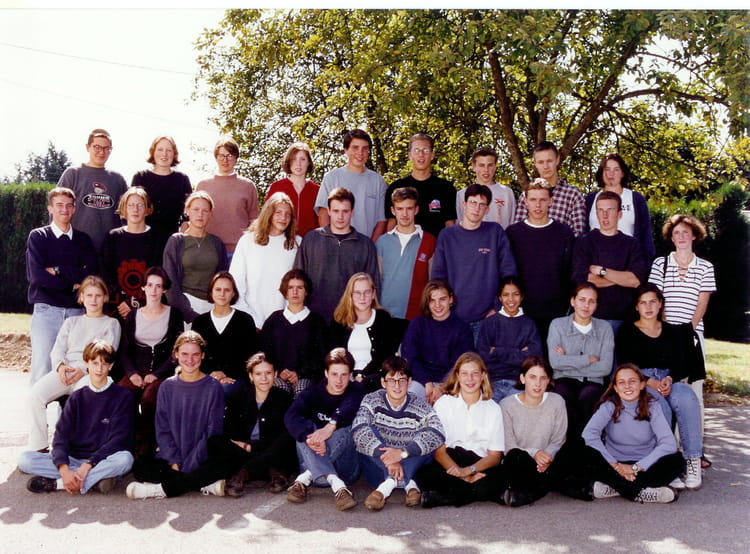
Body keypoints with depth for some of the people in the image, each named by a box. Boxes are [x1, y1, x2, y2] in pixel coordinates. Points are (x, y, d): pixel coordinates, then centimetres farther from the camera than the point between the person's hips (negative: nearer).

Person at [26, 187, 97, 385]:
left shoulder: (83, 240, 13)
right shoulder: (38, 236, 6)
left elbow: (90, 274, -1)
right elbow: (35, 275, -7)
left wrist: (58, 270, -7)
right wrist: (73, 283, -6)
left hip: (76, 310, 2)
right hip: (46, 310, -2)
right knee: (43, 366, -9)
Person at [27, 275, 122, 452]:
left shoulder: (111, 323, 18)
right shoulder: (71, 322, 30)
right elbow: (57, 349, 18)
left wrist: (83, 369, -14)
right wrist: (60, 365, -7)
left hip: (91, 372, -4)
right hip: (64, 370, 4)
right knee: (35, 394, -25)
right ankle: (38, 446, -20)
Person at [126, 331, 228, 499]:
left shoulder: (213, 387, 1)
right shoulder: (167, 387, 9)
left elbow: (213, 431, -5)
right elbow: (162, 430, 5)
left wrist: (190, 465, -15)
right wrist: (174, 462, -11)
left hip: (202, 461, -2)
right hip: (171, 458, 3)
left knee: (222, 465, -35)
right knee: (139, 467, -25)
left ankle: (163, 489, -30)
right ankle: (206, 484, -28)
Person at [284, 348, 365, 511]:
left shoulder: (356, 391, 5)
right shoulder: (312, 394, 7)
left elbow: (348, 409, -21)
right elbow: (291, 417, -16)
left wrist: (331, 426, -43)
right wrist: (310, 437, -37)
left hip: (346, 469, -1)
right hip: (313, 459, 2)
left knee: (345, 430, -28)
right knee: (306, 428, -25)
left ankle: (305, 479, -36)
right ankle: (337, 485, -43)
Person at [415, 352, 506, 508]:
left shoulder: (493, 409, 13)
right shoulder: (443, 403, 9)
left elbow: (495, 455, 7)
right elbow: (438, 449, -1)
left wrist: (469, 470, -15)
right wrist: (463, 477, -18)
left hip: (480, 466, 1)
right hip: (448, 462, -1)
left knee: (497, 480, -35)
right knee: (424, 475, -34)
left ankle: (442, 497, -28)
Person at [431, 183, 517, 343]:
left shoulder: (495, 232, 3)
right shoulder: (447, 236, 6)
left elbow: (509, 272, 3)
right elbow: (437, 275, 6)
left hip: (486, 318, -1)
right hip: (453, 317, 1)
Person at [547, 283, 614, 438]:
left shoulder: (604, 328, 9)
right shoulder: (558, 324, 6)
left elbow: (606, 367, -3)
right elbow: (555, 362, -9)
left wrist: (569, 362, -6)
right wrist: (589, 359, -7)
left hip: (592, 383, 1)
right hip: (564, 381, -1)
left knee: (586, 397, -34)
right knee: (565, 396, -35)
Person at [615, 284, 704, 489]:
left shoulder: (673, 332, 19)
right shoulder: (627, 331, 10)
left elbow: (680, 364, 9)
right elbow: (626, 366, -1)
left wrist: (669, 379, -13)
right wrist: (650, 382, -17)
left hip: (668, 380, 3)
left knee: (687, 399, -32)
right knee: (660, 407, -36)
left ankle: (693, 461, -31)